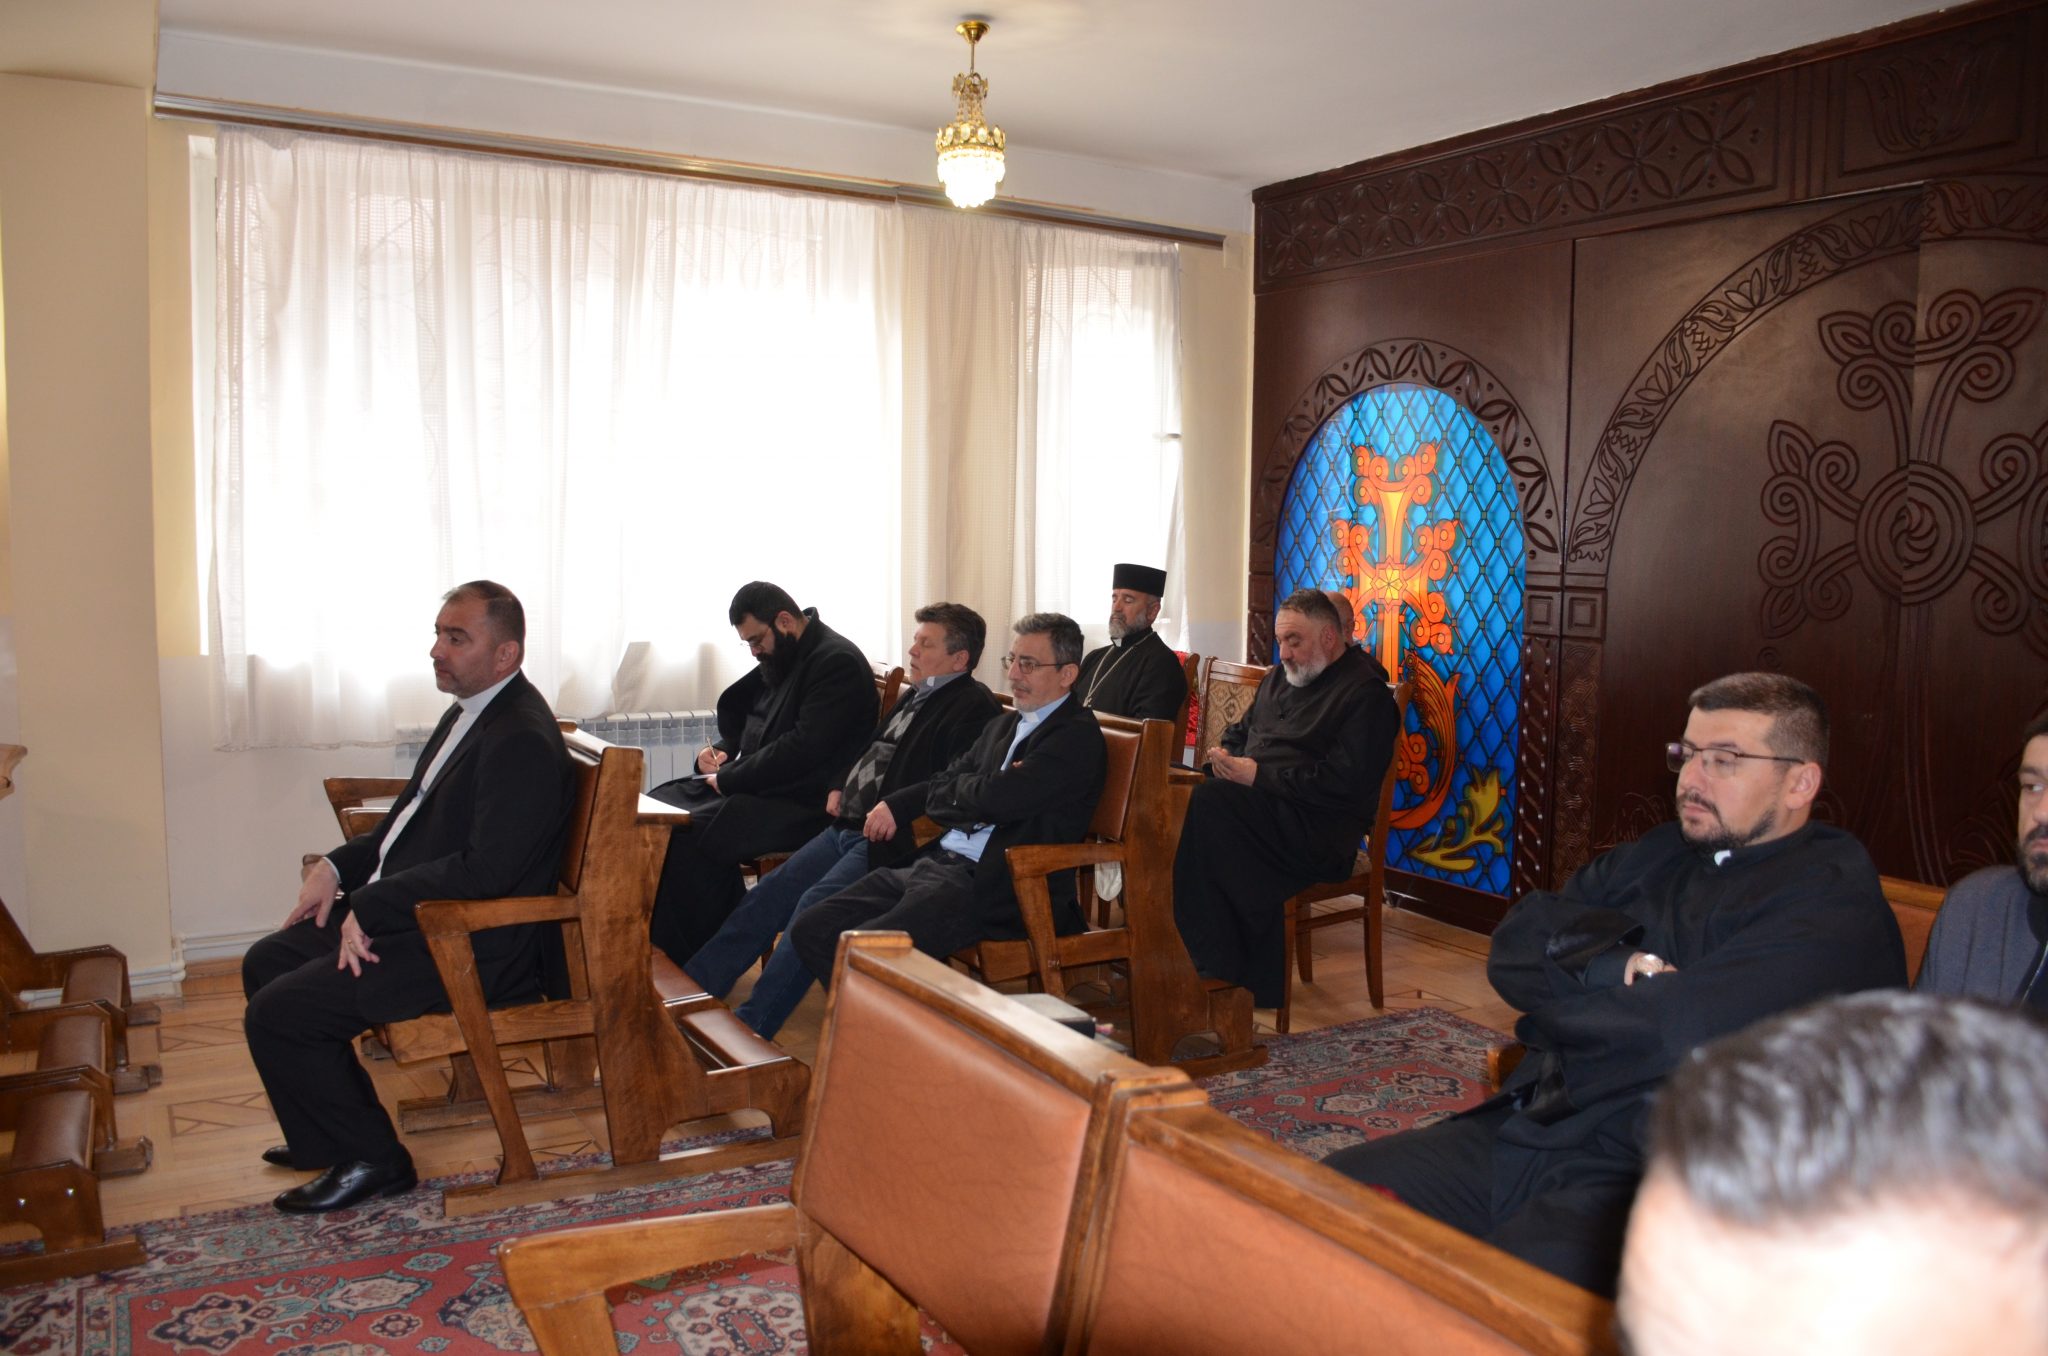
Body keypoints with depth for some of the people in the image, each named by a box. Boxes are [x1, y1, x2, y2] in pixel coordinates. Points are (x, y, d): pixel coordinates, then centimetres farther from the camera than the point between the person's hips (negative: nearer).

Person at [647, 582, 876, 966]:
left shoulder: (836, 662, -15)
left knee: (688, 834, -25)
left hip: (804, 803, -10)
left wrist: (727, 780, -17)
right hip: (756, 785, 10)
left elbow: (803, 749, -23)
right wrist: (722, 748, 4)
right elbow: (733, 706, 26)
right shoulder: (780, 658, 14)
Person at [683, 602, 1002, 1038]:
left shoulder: (973, 706, -8)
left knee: (814, 907, -25)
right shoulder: (914, 697, 22)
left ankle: (751, 1027, -19)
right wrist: (841, 786, 15)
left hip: (889, 839, -9)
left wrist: (898, 807, -27)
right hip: (846, 828, 10)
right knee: (767, 896, 2)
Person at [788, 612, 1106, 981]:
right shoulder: (1003, 726, 21)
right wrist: (892, 806, 0)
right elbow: (943, 786, 21)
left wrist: (956, 786, 3)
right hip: (935, 861, 9)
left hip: (994, 887, -9)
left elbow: (995, 800, -17)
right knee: (810, 929, -2)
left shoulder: (1079, 735, -8)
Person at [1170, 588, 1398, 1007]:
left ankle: (1220, 971, -28)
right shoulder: (1278, 678, 23)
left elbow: (1344, 780, -15)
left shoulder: (1365, 691, -4)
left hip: (1319, 830, -8)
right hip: (1258, 803, 8)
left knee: (1209, 804, -32)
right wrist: (1224, 757, 5)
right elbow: (1239, 733, 31)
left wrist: (1259, 776, -16)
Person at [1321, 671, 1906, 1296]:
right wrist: (1618, 965, -11)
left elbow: (1683, 1032, -19)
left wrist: (1552, 1010, -1)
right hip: (1528, 1131, 8)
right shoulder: (1658, 855, 18)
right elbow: (1515, 945, 9)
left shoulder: (1834, 900, -6)